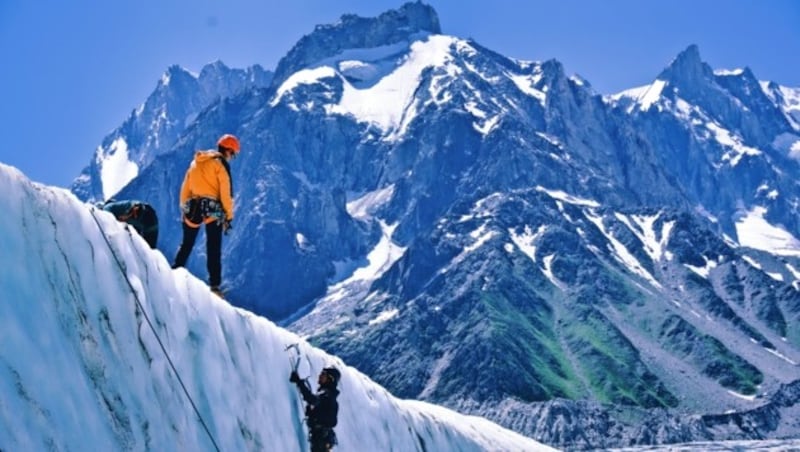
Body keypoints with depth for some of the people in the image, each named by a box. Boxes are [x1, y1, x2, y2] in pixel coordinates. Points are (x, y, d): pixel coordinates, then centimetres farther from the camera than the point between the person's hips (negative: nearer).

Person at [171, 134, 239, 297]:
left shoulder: (195, 162, 12)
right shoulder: (220, 164, -7)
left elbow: (185, 187, 14)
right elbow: (226, 194, -11)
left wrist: (184, 207, 20)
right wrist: (229, 216, -5)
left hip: (193, 208, 5)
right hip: (212, 210, -5)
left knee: (186, 245, 17)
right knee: (213, 249, 0)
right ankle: (214, 285, -1)